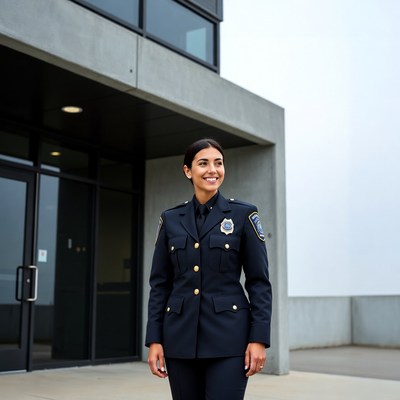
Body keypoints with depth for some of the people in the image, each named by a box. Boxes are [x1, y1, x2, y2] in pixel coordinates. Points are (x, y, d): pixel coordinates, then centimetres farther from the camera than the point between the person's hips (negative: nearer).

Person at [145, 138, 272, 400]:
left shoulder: (244, 214, 0)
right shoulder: (171, 219, 8)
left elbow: (259, 281, -2)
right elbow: (160, 284, 8)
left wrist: (259, 338, -8)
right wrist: (154, 339, 2)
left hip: (228, 336, -3)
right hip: (180, 336, 3)